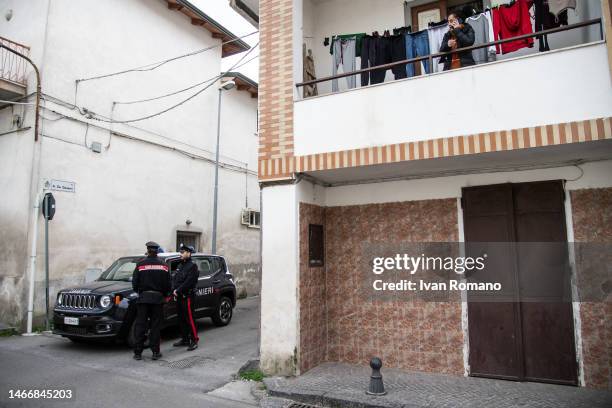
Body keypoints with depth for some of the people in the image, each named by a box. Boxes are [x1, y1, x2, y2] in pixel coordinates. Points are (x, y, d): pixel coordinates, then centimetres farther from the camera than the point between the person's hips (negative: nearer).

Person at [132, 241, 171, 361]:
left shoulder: (141, 264, -5)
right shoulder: (163, 265, 0)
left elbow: (135, 282, -3)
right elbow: (167, 283, 1)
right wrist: (164, 294, 18)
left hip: (143, 297, -1)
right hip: (158, 298, 1)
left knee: (140, 325, 7)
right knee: (155, 326, 8)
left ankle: (138, 353, 11)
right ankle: (155, 352, 10)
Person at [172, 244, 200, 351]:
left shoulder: (192, 266, -9)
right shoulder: (180, 266, 16)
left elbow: (188, 282, -17)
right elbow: (174, 279, 13)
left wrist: (178, 290, -16)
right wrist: (174, 290, -3)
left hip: (187, 297, -8)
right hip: (179, 297, 8)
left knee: (189, 319, -6)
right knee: (181, 319, 13)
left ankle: (194, 341, 1)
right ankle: (185, 339, 24)